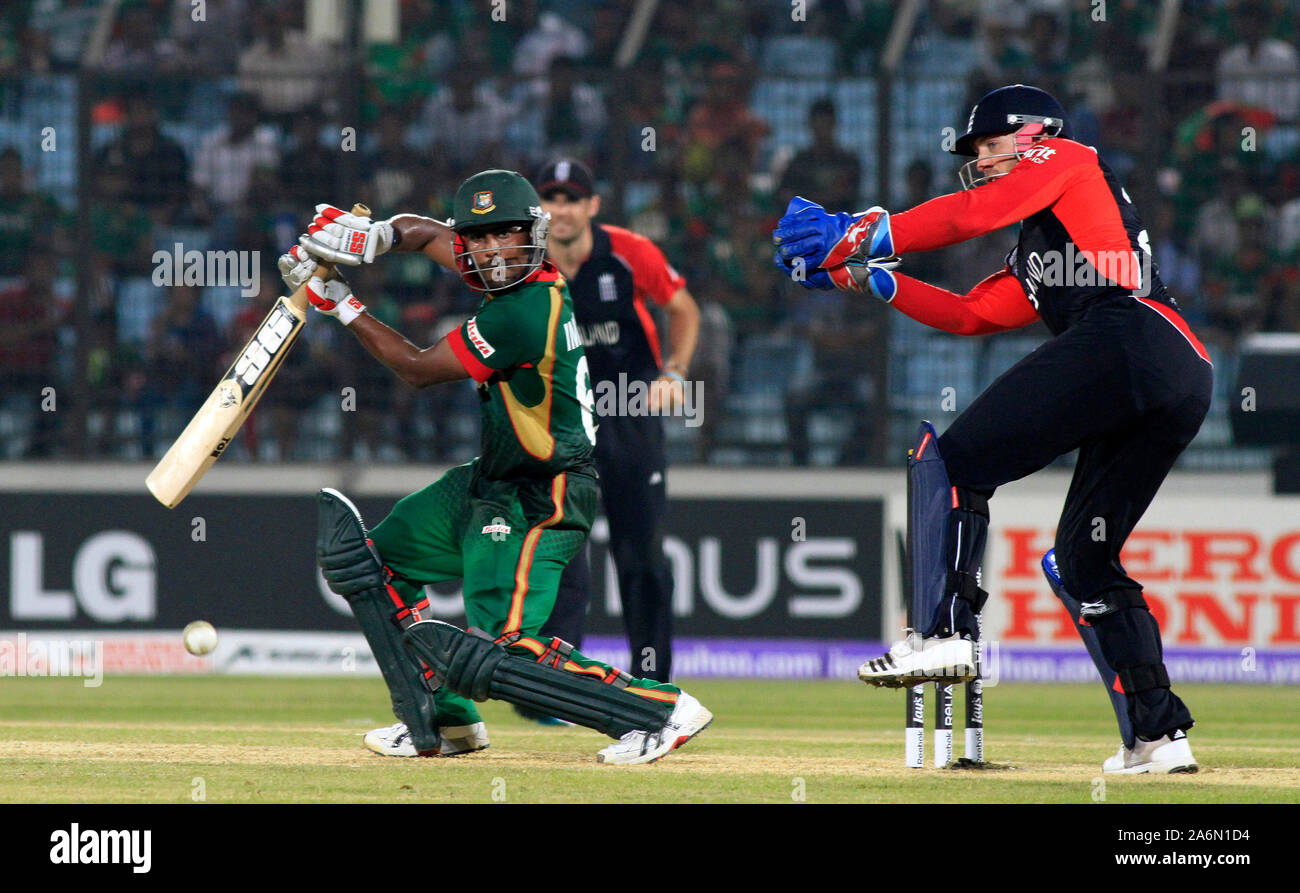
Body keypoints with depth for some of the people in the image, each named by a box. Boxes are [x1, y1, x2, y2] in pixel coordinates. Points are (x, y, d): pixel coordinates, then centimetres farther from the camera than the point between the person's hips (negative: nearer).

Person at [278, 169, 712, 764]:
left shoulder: (523, 311, -26)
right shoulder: (519, 275, 2)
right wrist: (372, 235, -4)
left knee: (499, 656, -20)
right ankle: (444, 721, 23)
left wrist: (340, 305, -8)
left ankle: (661, 709, -13)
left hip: (537, 506, -11)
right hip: (490, 484, 11)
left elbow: (419, 369, -16)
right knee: (377, 560, 19)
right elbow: (427, 234, 18)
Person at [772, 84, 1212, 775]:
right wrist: (863, 274, 27)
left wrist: (862, 237, 3)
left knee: (956, 459, -10)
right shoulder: (1029, 264, 38)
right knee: (1085, 559, 13)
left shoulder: (1067, 161, 15)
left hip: (1129, 338, -9)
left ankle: (948, 632, -25)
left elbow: (972, 213, 0)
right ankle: (1160, 735, 5)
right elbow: (967, 315, 31)